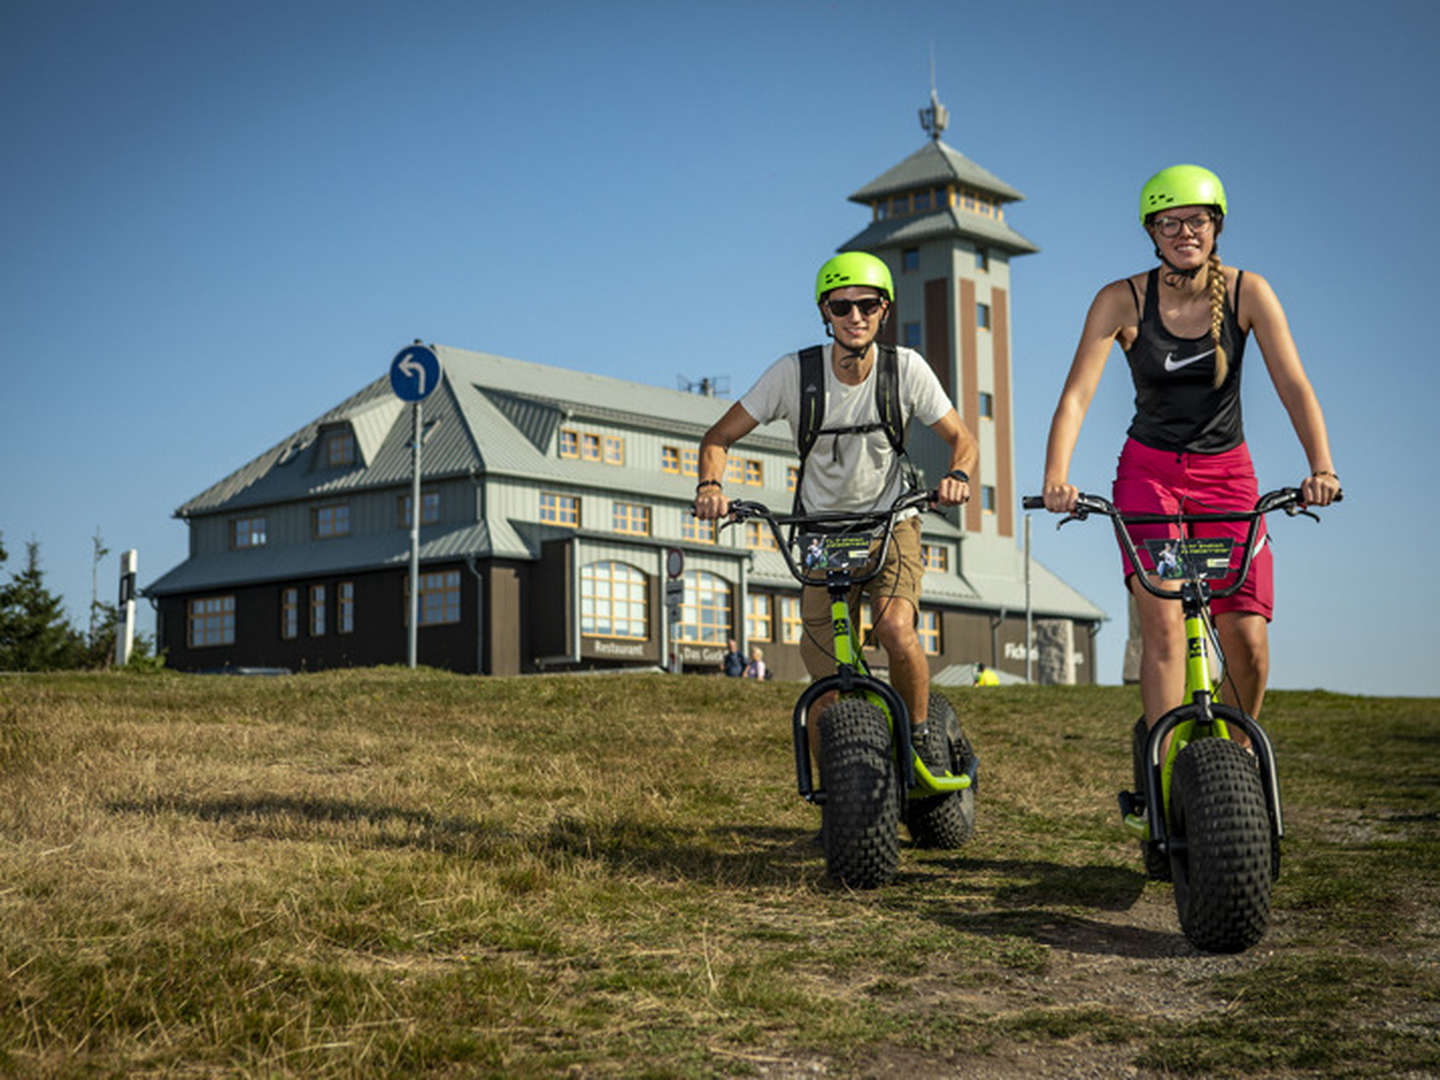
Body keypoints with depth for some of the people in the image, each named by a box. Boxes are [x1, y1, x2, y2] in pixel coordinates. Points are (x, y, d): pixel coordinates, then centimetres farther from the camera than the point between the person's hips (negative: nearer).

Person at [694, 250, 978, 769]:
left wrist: (958, 475, -24)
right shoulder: (794, 373, -14)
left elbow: (961, 438, -2)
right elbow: (718, 437, -8)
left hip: (892, 526, 0)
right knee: (828, 694, -7)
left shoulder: (906, 368, -12)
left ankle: (921, 735, -3)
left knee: (896, 630, -30)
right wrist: (710, 485, -29)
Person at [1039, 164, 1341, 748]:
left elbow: (1294, 385, -15)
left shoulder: (1247, 292, -8)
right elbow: (1077, 393, -19)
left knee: (1248, 645, -8)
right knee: (1163, 625, -20)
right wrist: (1056, 478, -36)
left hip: (1227, 475, 1)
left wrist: (1321, 467, -32)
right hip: (1149, 473, -1)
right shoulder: (1122, 300, -11)